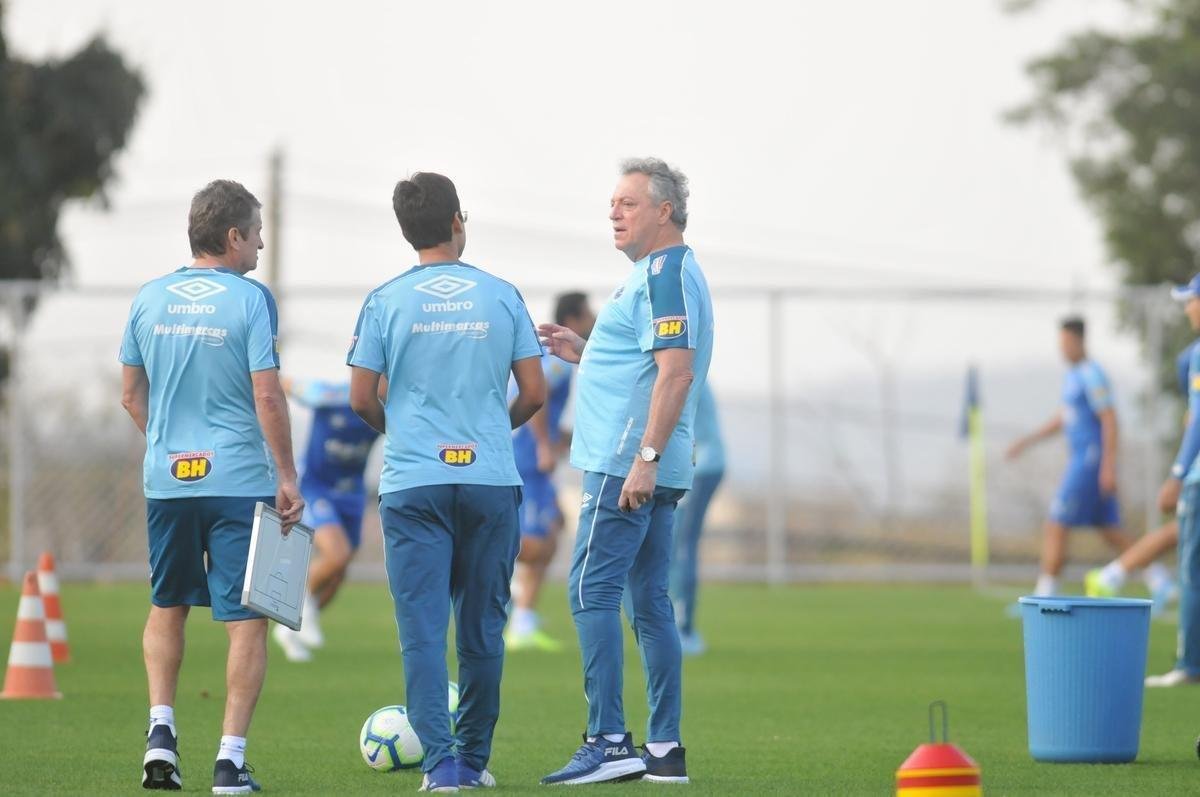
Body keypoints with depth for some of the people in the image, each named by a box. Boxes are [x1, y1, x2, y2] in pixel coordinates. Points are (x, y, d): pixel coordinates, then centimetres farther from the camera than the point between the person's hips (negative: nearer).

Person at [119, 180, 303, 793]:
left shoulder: (150, 299, 6)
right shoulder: (250, 300, -9)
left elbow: (131, 394, 12)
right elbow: (267, 397, -12)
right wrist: (287, 478, -5)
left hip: (167, 481, 5)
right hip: (240, 481, -4)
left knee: (166, 607, 22)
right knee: (245, 620, 2)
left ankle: (161, 730, 10)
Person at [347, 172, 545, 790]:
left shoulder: (385, 302, -1)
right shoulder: (501, 297, 3)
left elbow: (361, 398, 0)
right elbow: (533, 393, 4)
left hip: (412, 482, -1)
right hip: (491, 480, 1)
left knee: (423, 628, -1)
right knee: (482, 629, 10)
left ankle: (440, 761, -10)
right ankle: (473, 758, 16)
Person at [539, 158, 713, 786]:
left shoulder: (664, 275, -13)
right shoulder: (664, 273, 20)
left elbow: (676, 373, -22)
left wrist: (645, 457, -26)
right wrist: (583, 352, 19)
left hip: (626, 466, -10)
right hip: (654, 471, 10)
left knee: (592, 591, -11)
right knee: (649, 599, 10)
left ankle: (608, 743, -14)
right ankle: (665, 749, 11)